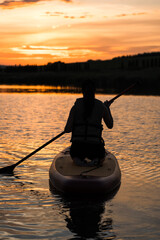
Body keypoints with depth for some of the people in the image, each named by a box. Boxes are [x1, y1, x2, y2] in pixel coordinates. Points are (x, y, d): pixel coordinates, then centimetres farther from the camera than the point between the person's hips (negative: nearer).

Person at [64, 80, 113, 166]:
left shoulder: (76, 107, 0)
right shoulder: (102, 107, 2)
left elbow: (67, 129, -6)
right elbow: (110, 125, 18)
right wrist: (108, 108, 30)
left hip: (78, 148, 0)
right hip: (95, 148, 0)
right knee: (101, 159, 34)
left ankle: (80, 160, -4)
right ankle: (93, 161, -5)